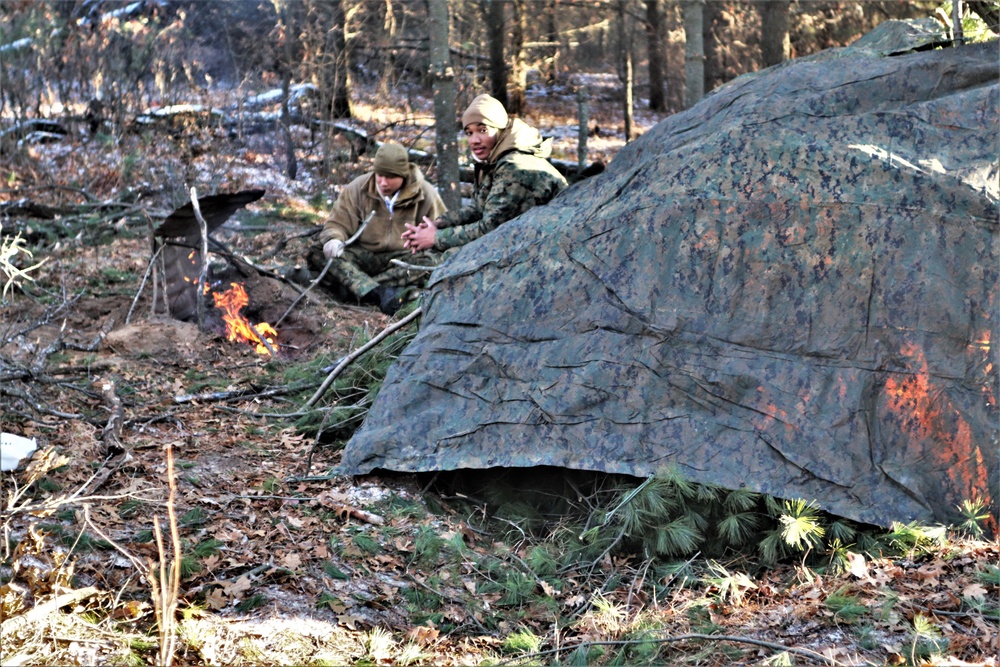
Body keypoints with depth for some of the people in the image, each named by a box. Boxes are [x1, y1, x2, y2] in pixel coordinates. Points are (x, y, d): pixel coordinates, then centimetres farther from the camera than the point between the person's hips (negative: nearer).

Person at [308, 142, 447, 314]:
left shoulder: (426, 194, -3)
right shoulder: (357, 189, -2)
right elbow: (337, 223, 1)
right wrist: (333, 239, -22)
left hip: (403, 258, -1)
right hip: (363, 254, 1)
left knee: (434, 260, -35)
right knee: (317, 254, -26)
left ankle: (352, 286, -40)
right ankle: (379, 293, -48)